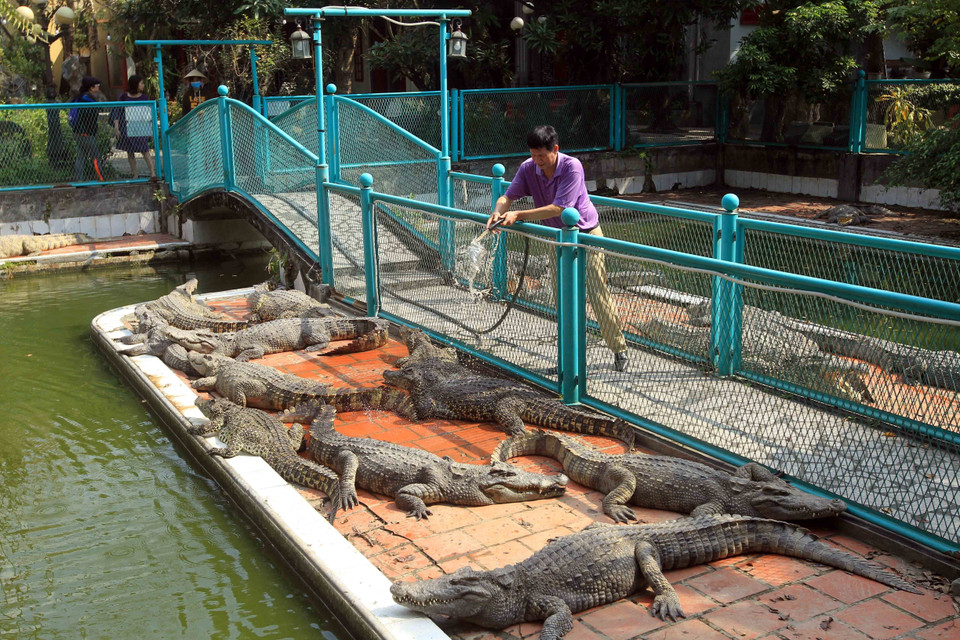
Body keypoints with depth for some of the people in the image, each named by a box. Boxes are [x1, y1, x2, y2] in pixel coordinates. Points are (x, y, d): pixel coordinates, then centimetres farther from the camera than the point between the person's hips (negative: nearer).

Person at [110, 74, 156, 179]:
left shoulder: (144, 98, 6)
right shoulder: (124, 97, 2)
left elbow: (149, 115, 11)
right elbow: (117, 112, 3)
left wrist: (152, 130, 9)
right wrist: (116, 127, -6)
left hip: (141, 129, -1)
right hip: (127, 129, 1)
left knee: (145, 150, -12)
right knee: (130, 152, 6)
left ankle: (152, 173, -17)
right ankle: (135, 174, 13)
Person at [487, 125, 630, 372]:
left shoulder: (572, 167, -26)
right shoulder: (528, 168, -10)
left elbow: (558, 208, -31)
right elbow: (508, 196, -10)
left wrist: (518, 215, -35)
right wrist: (498, 213, -33)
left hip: (586, 234, -5)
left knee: (597, 293, -5)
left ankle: (619, 349, 7)